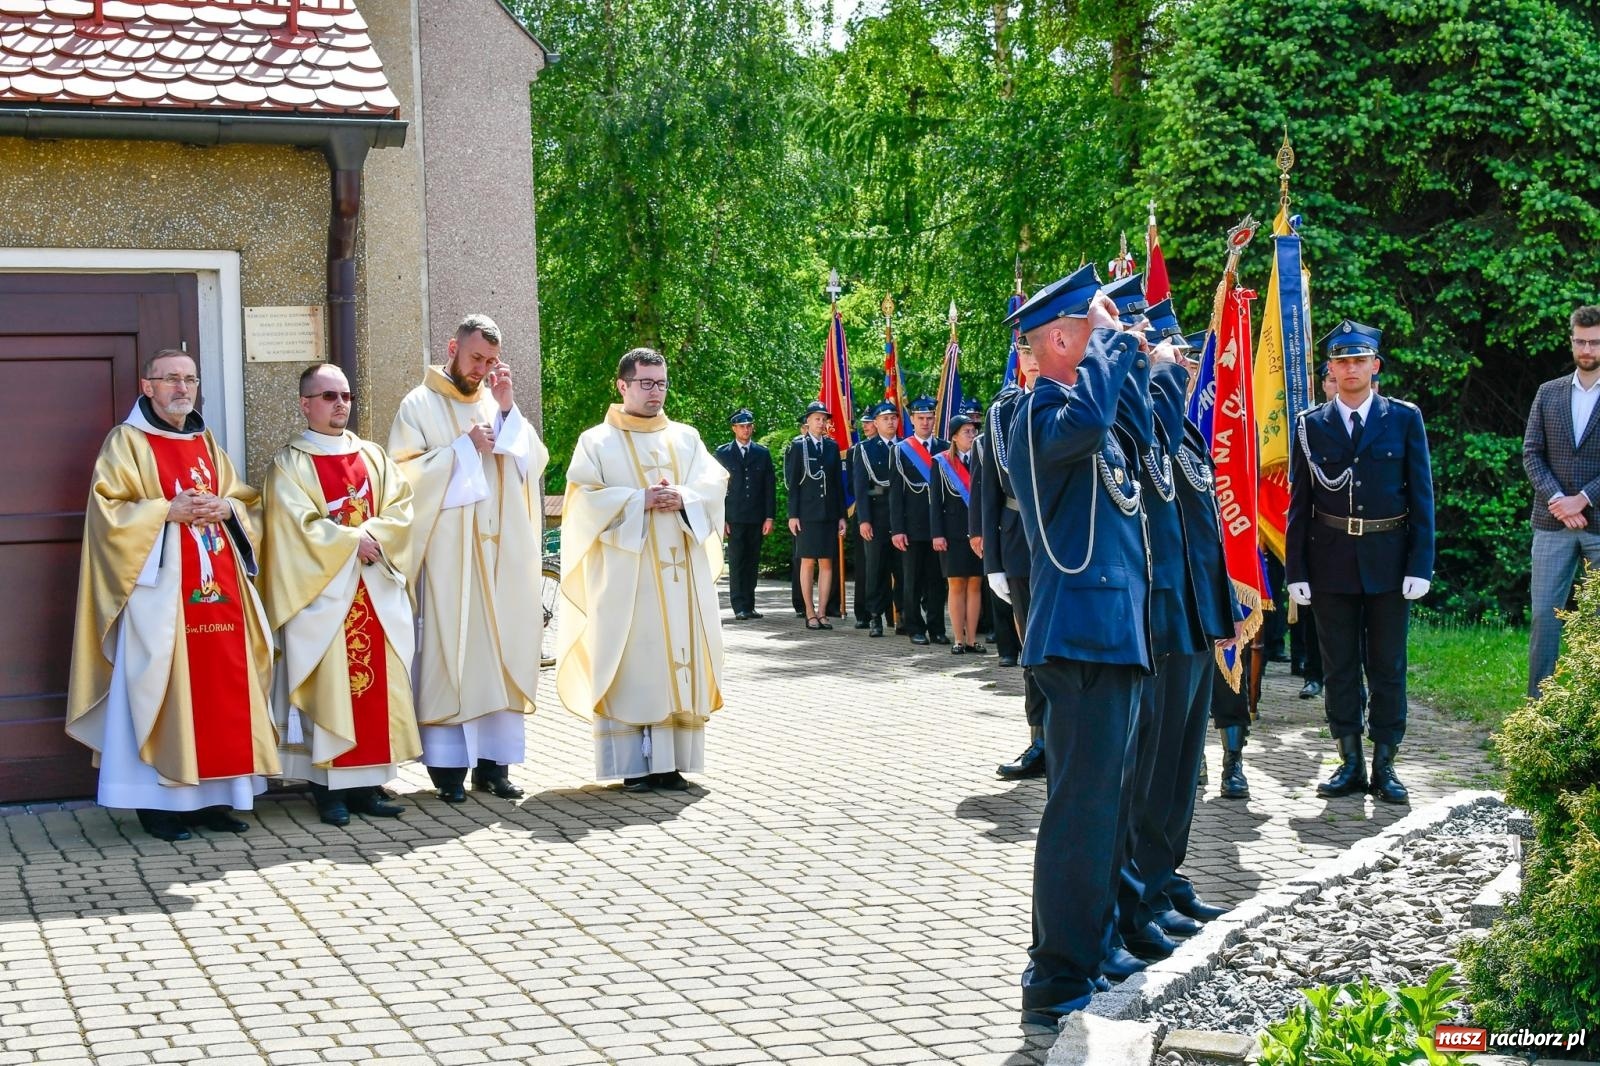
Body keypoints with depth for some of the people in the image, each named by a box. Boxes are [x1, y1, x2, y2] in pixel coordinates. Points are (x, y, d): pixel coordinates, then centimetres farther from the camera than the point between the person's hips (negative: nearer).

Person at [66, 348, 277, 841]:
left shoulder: (207, 443, 19)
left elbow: (247, 503, 19)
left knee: (221, 689, 3)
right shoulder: (127, 442, 1)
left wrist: (226, 509, -3)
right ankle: (158, 800, -2)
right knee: (163, 689, -7)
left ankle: (209, 795, 9)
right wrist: (168, 511, -17)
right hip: (160, 589, -6)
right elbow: (107, 508, -8)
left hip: (218, 587, 6)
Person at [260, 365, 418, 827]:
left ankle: (367, 784, 9)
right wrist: (352, 539, -14)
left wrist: (374, 536, -13)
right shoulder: (290, 464, 0)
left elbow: (400, 509, 4)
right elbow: (297, 525, -12)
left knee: (376, 682, 3)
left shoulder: (372, 456, 14)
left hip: (375, 591, 5)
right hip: (322, 594, -5)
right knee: (328, 685, -5)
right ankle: (329, 788, 0)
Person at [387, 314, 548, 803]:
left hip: (500, 552, 5)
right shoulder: (420, 405, 2)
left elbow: (534, 463, 6)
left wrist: (508, 411, -5)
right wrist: (464, 448, -12)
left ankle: (493, 760, 8)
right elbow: (403, 473, -8)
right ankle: (447, 764, 0)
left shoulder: (498, 405, 15)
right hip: (447, 554, -4)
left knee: (501, 650, 3)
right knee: (446, 652, -5)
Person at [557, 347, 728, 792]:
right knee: (630, 662, -5)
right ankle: (633, 765, -2)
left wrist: (683, 499, -14)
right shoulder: (597, 441, 5)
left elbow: (715, 484, 6)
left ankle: (670, 761, 6)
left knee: (679, 660, 1)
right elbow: (585, 499, -6)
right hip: (625, 574, -4)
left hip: (681, 572, 4)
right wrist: (641, 500, -15)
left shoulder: (686, 437, 16)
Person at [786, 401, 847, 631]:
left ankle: (822, 612, 7)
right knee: (808, 562, -1)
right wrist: (793, 515, -8)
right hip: (807, 514, -3)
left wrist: (841, 515, 8)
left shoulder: (832, 447, 11)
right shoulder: (797, 446, 1)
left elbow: (838, 482, 12)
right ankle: (810, 614, 3)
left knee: (827, 563, 2)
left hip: (829, 514, 3)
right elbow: (792, 483, -2)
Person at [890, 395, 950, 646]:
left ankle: (937, 628, 12)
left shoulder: (945, 448, 8)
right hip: (912, 527, -2)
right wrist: (896, 529, -7)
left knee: (937, 578, 5)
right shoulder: (901, 450, 3)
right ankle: (916, 628, 9)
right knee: (912, 580, 3)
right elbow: (896, 493, 0)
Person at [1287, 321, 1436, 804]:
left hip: (1388, 560, -1)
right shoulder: (1311, 426, 4)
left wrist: (1420, 565, -6)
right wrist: (1296, 572, -1)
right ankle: (1350, 763, 15)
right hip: (1331, 561, 1)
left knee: (1388, 666, 4)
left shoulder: (1405, 418, 2)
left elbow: (1421, 495, 1)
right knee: (1339, 667, 6)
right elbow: (1299, 503, 4)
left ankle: (1384, 765, 12)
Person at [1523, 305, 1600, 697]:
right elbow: (1531, 453, 4)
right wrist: (1557, 499, -10)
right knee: (1544, 614, 3)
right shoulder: (1548, 393, 9)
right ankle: (1538, 703, 8)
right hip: (1552, 523, 2)